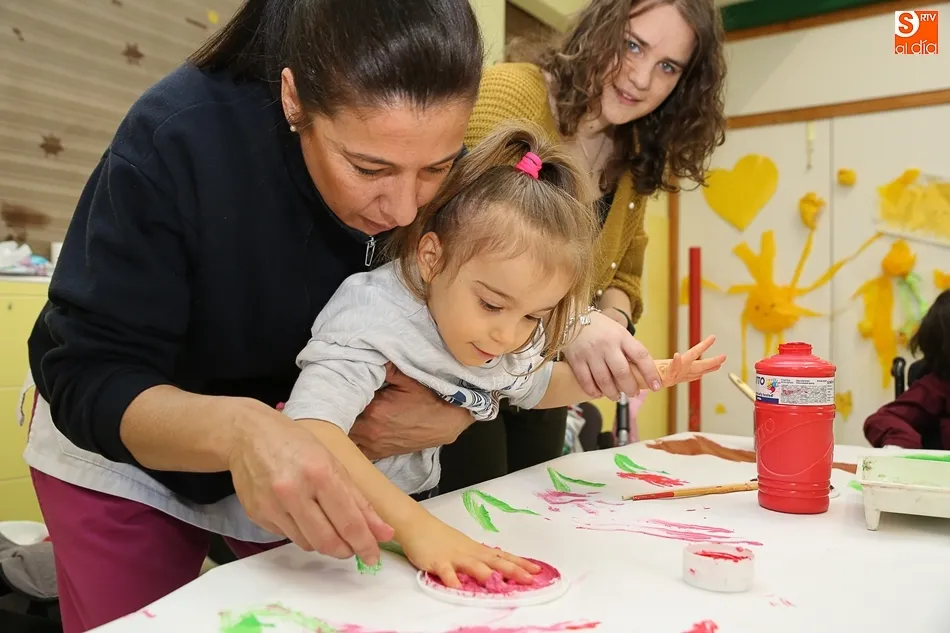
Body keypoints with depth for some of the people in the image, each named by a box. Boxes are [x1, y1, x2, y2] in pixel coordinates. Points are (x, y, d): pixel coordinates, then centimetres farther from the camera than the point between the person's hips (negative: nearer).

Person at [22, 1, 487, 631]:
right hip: (123, 450, -2)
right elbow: (87, 378, -31)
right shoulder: (179, 136, -32)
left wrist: (451, 416, -33)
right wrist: (236, 428, -50)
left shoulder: (453, 177, -22)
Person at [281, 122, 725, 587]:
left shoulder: (514, 339, -5)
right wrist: (415, 526, -46)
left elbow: (534, 385, 17)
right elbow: (307, 431, -40)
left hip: (419, 507, 6)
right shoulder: (374, 319, -26)